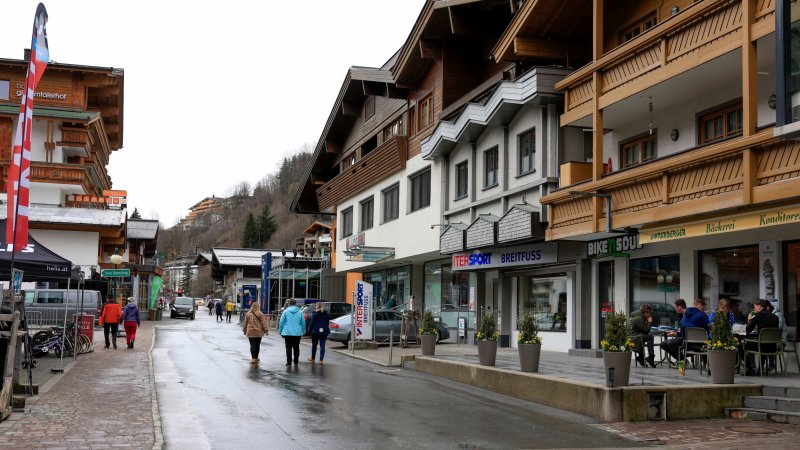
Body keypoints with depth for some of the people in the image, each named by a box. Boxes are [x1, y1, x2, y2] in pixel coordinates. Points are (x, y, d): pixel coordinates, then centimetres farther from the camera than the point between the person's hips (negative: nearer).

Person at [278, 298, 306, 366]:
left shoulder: (286, 311, -4)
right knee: (296, 347, 14)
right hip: (297, 332, 2)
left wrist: (280, 330, 6)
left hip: (287, 332, -2)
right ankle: (296, 360, 19)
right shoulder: (299, 312, 1)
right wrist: (303, 331, 15)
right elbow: (303, 323, 4)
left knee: (289, 347, -1)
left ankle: (289, 361, -8)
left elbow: (281, 322, -3)